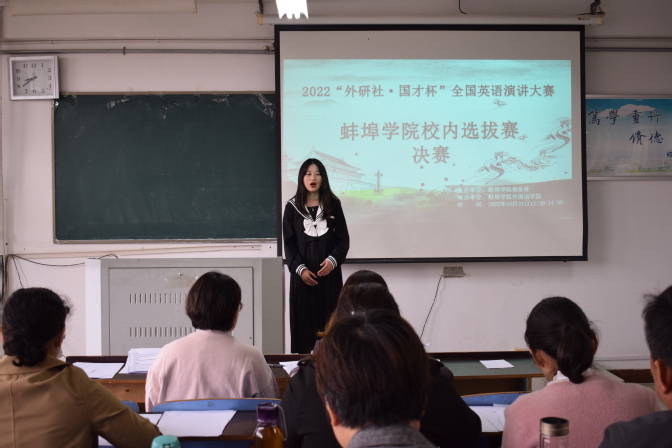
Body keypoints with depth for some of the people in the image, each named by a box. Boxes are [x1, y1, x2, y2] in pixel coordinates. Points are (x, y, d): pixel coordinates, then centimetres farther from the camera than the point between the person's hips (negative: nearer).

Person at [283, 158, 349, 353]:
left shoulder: (333, 204, 6)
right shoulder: (292, 206, 5)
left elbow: (343, 238, 4)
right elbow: (289, 242, 2)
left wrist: (333, 260, -13)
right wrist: (299, 268, -12)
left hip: (329, 270, 1)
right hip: (303, 272, 0)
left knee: (329, 319, -1)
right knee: (304, 319, -1)